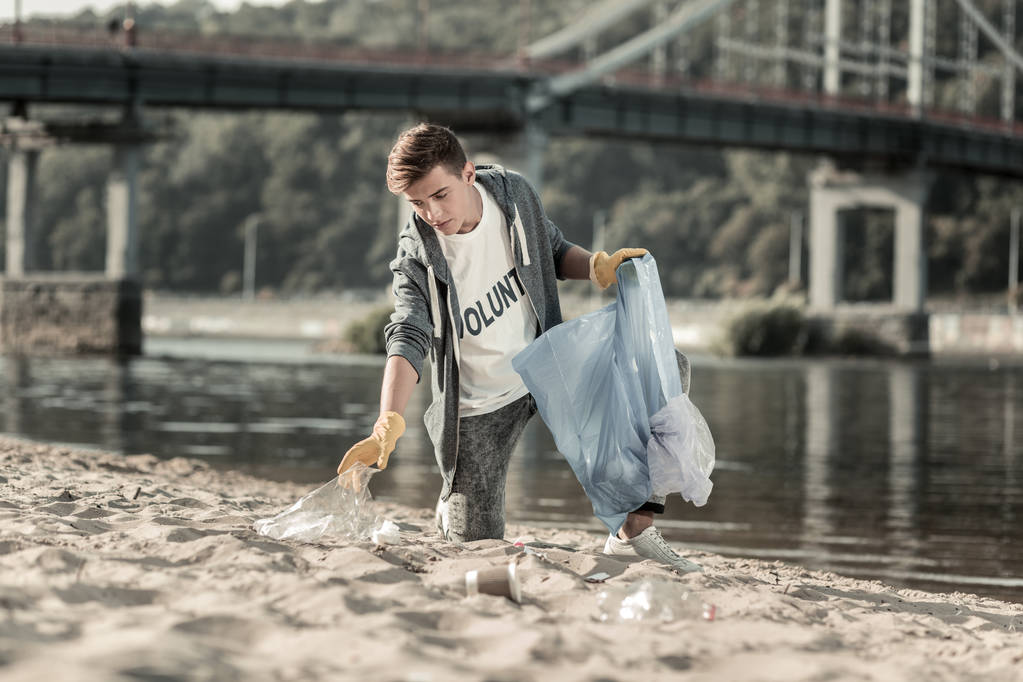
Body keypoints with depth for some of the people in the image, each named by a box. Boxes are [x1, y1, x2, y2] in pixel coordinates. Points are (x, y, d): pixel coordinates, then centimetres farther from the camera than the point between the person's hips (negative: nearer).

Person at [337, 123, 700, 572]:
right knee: (477, 546, -6)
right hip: (480, 404, -4)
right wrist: (389, 424, -49)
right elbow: (408, 341, -32)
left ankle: (635, 530, -12)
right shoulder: (417, 257, -22)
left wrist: (598, 267, -15)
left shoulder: (513, 193, -11)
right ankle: (455, 501, 34)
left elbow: (554, 252, 7)